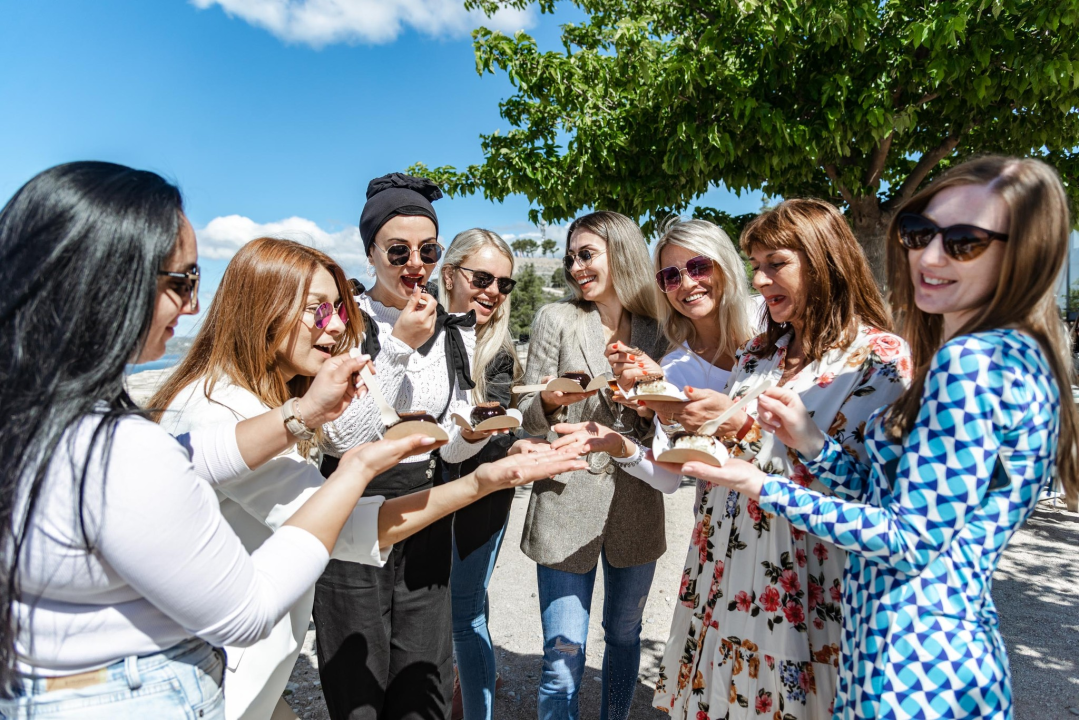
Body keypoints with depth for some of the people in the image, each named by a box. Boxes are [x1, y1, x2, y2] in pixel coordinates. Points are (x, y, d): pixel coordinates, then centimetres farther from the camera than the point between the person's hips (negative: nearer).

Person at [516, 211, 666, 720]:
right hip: (567, 502, -3)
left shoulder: (657, 333, 5)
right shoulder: (556, 319, -2)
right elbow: (528, 418, -2)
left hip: (636, 505, 3)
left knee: (624, 636, 20)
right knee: (563, 657, 0)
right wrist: (550, 401, -24)